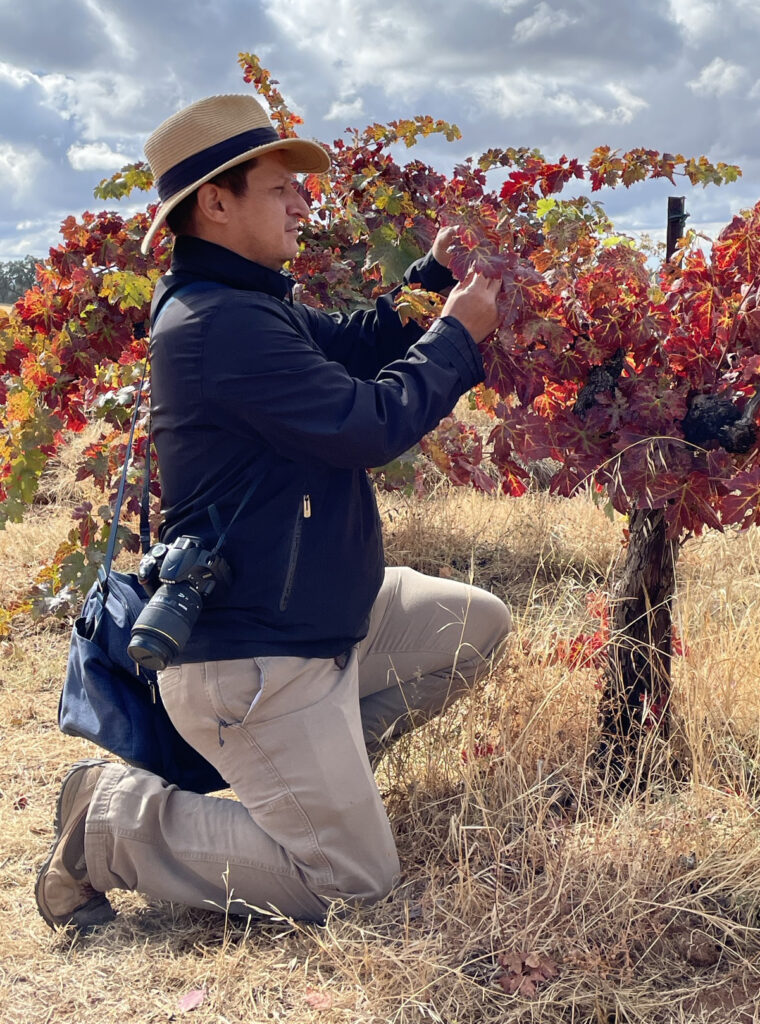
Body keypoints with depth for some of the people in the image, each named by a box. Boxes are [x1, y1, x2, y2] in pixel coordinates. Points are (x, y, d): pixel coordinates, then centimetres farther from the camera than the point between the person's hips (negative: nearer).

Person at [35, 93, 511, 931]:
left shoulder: (247, 306, 10)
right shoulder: (218, 324, -24)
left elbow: (357, 345, 18)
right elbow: (371, 424, -24)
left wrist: (432, 278, 6)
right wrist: (457, 335, -10)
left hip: (317, 612, 11)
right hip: (248, 656, -11)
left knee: (479, 625, 18)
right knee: (355, 879, -4)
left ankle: (325, 758, 20)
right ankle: (111, 820, 4)